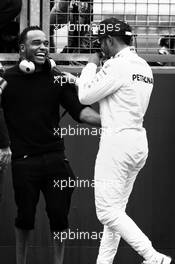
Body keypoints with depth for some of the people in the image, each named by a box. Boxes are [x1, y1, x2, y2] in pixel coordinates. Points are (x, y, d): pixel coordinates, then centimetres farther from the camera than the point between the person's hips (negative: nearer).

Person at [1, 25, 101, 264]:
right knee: (25, 216, 6)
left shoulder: (58, 79, 5)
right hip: (24, 161, -1)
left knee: (59, 215, 1)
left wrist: (104, 120, -20)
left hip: (54, 157, 2)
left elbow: (79, 109, -3)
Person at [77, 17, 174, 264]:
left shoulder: (116, 65, -14)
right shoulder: (144, 66, 13)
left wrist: (91, 65, 6)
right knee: (115, 210, 13)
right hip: (140, 141, 9)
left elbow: (85, 96, -9)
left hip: (117, 141, -9)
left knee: (107, 211, -7)